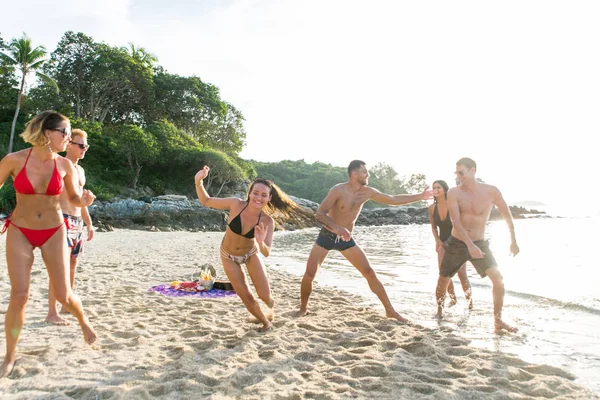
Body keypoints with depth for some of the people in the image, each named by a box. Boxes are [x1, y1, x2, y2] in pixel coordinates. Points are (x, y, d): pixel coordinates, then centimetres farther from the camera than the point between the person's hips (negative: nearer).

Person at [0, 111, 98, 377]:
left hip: (54, 233, 1)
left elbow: (73, 198, 6)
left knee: (63, 294, 1)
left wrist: (85, 200, -17)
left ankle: (83, 321, 34)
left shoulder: (65, 165, -7)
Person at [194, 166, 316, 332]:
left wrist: (261, 243, -52)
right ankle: (265, 322, 34)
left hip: (251, 254, 0)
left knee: (264, 295, 0)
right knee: (246, 297, 3)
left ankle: (271, 305, 42)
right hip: (228, 256, 0)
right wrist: (199, 182, -35)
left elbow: (267, 253, -30)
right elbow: (206, 201, -17)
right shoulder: (236, 204, -29)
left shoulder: (267, 221, -27)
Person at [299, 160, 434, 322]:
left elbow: (393, 200, 4)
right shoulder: (338, 190, -20)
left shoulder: (367, 192, -4)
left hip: (346, 239, 4)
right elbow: (320, 213, -24)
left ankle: (390, 311, 6)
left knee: (370, 273, -2)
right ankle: (303, 308, 15)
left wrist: (420, 196, 1)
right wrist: (337, 228, -39)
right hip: (327, 236, -4)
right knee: (309, 274, -9)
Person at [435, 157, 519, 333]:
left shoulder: (491, 191, -9)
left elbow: (507, 216, 4)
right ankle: (439, 312, 34)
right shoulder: (454, 193, -12)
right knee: (443, 281, 9)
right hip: (456, 244, 0)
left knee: (497, 278, -16)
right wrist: (470, 244, -34)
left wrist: (513, 242, 9)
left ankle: (498, 321, -2)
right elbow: (456, 222, -21)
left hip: (479, 244, 0)